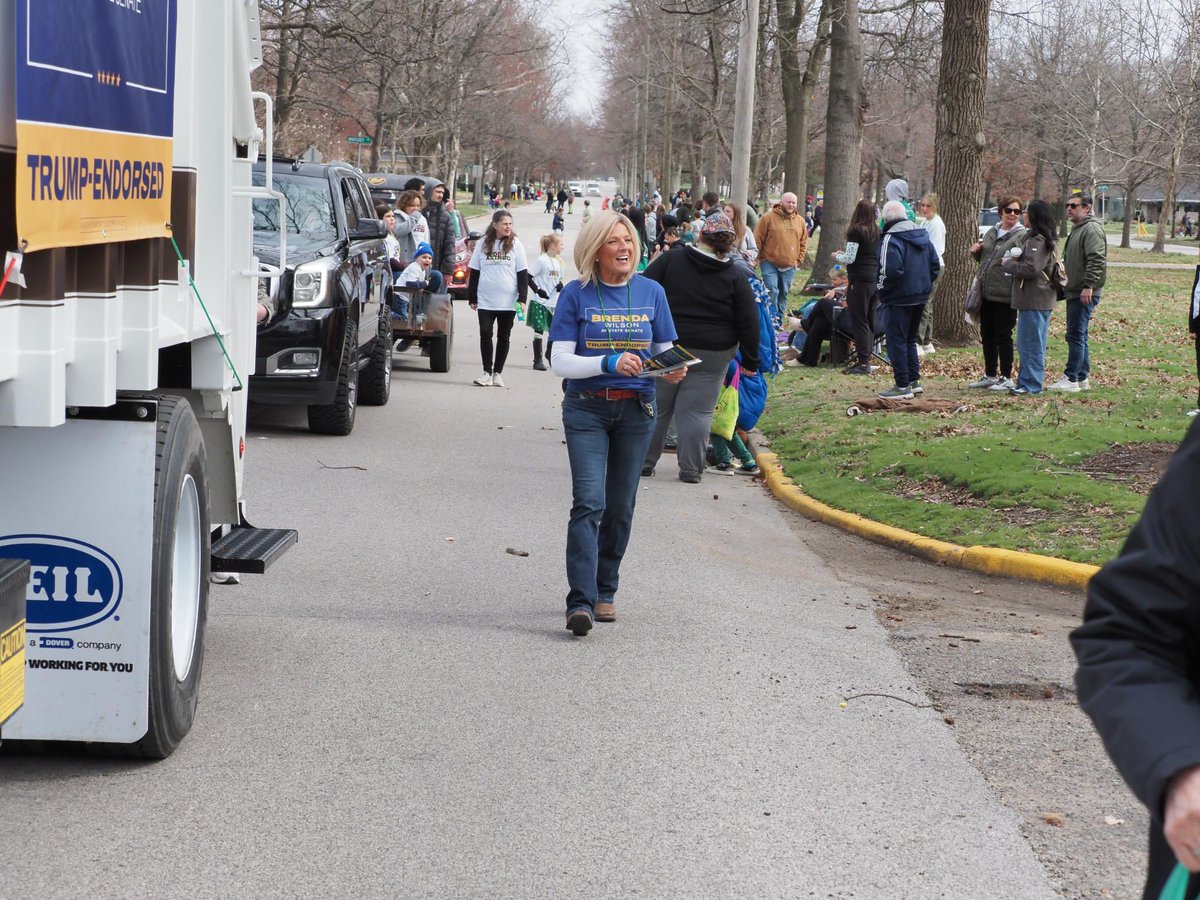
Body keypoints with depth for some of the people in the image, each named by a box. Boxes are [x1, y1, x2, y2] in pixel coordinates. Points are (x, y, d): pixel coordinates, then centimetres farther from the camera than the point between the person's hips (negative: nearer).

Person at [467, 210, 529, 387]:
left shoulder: (516, 245, 1)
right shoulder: (483, 244, 3)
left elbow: (523, 274, 1)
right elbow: (474, 272, 8)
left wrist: (522, 298, -7)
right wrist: (472, 298, 5)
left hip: (508, 302, 0)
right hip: (485, 301, 0)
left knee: (503, 337, 6)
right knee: (485, 334, -5)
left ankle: (497, 373, 14)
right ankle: (487, 372, 3)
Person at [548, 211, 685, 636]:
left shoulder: (651, 292, 5)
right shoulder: (576, 294, -4)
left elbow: (665, 353, 10)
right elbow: (560, 361, -9)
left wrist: (673, 373, -14)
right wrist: (609, 363, -24)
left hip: (636, 410, 3)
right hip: (587, 410, -3)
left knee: (620, 506, 10)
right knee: (589, 502, -15)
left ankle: (605, 591, 27)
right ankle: (581, 602, -18)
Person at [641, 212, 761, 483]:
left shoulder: (670, 260, -3)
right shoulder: (736, 277, -3)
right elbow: (749, 323, -3)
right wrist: (750, 361, 5)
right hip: (711, 356, 0)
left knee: (655, 406, 11)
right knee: (696, 411, 4)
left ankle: (643, 462, 17)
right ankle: (690, 469, 4)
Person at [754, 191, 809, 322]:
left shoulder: (800, 221, 9)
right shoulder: (768, 218, -5)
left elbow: (803, 243, 17)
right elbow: (758, 240, -4)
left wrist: (799, 260, 9)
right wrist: (756, 258, -7)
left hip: (789, 266, 4)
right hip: (770, 263, -4)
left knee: (784, 293, 10)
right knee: (772, 292, -13)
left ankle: (779, 320, 20)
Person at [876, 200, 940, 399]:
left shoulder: (891, 238, -16)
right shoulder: (922, 235, 11)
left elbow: (890, 270, -25)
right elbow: (935, 265, 14)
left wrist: (882, 292, -10)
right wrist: (925, 283, 17)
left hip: (900, 298, -8)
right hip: (920, 296, 8)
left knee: (897, 340, -3)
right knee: (910, 339, 20)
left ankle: (902, 386, -5)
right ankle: (914, 381, 23)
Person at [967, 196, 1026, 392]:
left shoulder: (1022, 236, -8)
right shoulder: (991, 232, 14)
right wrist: (976, 251, 6)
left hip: (1005, 295, -7)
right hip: (986, 293, 7)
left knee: (1003, 336, -1)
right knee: (987, 335, 14)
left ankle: (1006, 377, 9)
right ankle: (990, 375, 25)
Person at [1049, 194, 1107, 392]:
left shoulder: (1092, 229, -12)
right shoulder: (1076, 230, 21)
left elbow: (1097, 261, -22)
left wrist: (1088, 286, -27)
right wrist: (1065, 286, 24)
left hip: (1084, 294, -11)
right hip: (1074, 292, 11)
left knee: (1075, 335, -10)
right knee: (1079, 336, 13)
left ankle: (1071, 379, -9)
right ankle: (1082, 378, 18)